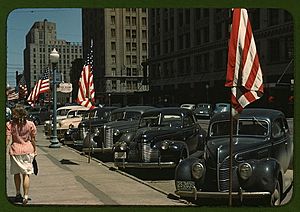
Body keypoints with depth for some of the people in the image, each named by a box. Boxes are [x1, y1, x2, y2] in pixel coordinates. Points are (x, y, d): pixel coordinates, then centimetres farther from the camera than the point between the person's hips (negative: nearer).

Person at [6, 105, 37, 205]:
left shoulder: (10, 124, -6)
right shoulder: (30, 124, -4)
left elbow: (7, 140, -8)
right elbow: (33, 139, 2)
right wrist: (35, 150, 13)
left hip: (15, 150, 0)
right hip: (27, 150, 0)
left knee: (16, 173, 16)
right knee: (26, 174, 3)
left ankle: (18, 194, 27)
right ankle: (25, 196, -2)